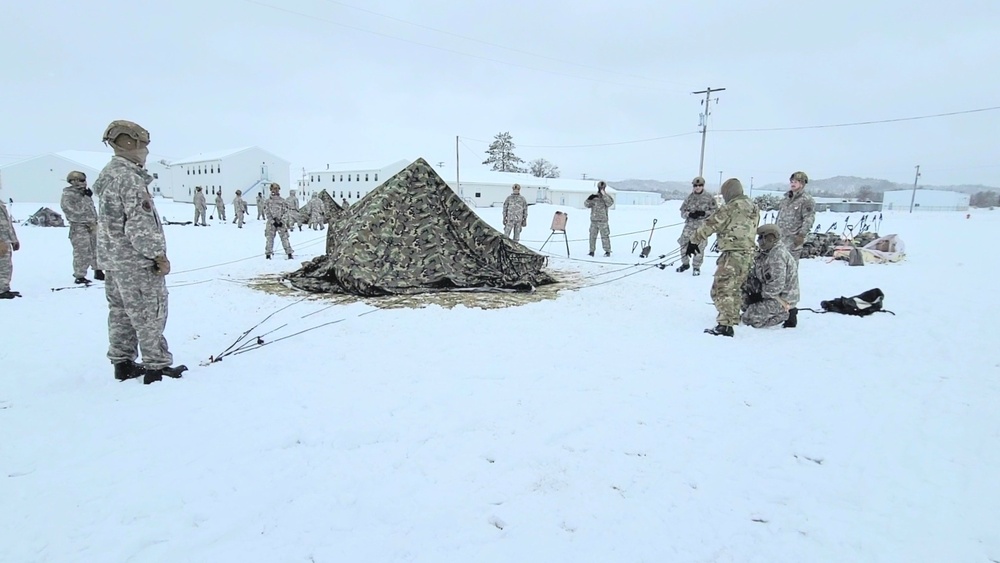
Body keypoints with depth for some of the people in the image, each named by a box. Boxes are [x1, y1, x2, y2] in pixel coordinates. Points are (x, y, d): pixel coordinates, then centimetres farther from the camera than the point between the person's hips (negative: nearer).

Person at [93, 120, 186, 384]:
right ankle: (156, 366, 2)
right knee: (149, 313, -3)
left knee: (120, 312, 15)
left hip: (111, 257, 10)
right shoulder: (130, 178, -18)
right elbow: (140, 225, -22)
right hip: (135, 261, -10)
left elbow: (114, 220, 17)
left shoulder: (108, 175, 13)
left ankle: (122, 363, 24)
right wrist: (159, 255, -16)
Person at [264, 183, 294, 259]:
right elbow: (267, 213, 1)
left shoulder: (283, 201, 6)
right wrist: (273, 221, -10)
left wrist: (282, 221, -9)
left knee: (284, 238, -4)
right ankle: (268, 254, 10)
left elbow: (286, 212, 2)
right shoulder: (267, 202, 6)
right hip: (271, 223, 1)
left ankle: (289, 253, -2)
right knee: (269, 238, 2)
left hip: (281, 222, -1)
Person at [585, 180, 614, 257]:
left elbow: (610, 203, -17)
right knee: (592, 235, 3)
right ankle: (592, 251, 10)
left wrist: (604, 195, -22)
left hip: (603, 220, -3)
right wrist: (589, 199, -12)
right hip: (594, 220, 3)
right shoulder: (594, 197, 11)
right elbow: (586, 205, 7)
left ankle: (607, 251, 2)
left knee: (605, 236, -4)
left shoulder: (607, 197, 3)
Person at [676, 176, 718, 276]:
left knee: (700, 246, -5)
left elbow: (715, 210, 2)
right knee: (684, 243, -2)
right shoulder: (689, 198, 8)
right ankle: (685, 263, 21)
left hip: (703, 225, -2)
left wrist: (704, 213, -15)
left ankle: (697, 267, 11)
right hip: (690, 224, 3)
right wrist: (689, 214, -12)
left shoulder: (709, 197, 1)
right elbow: (682, 211, 10)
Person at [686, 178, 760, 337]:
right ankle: (733, 318, 34)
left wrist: (694, 240, -2)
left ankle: (725, 325, -15)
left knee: (721, 289, -9)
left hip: (733, 254, -9)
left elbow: (711, 225, -9)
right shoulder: (753, 208, 14)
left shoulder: (731, 207, -11)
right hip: (748, 253, 9)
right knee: (735, 288, 23)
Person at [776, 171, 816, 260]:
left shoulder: (807, 200, -6)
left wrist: (802, 235, -20)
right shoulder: (786, 198, 18)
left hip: (793, 239, -7)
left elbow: (809, 219, -13)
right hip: (780, 237, 8)